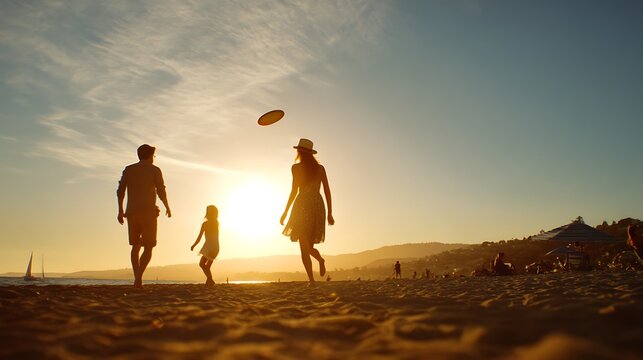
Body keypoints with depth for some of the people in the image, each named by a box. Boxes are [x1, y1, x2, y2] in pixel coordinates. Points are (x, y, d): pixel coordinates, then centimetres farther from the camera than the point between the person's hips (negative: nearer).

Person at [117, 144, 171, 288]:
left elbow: (120, 190, 4)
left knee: (135, 246, 16)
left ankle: (137, 279, 9)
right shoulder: (154, 170, 3)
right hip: (148, 211, -4)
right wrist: (167, 207, 9)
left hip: (131, 212, 4)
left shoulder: (128, 170, 13)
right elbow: (161, 191, -4)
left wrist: (120, 210, 10)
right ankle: (138, 277, -21)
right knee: (148, 247, -1)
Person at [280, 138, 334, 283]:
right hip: (318, 207, 4)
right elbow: (327, 191, 8)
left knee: (304, 248, -3)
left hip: (303, 206, -4)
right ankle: (321, 260, -6)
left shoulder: (296, 167, 0)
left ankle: (312, 280, -12)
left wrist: (285, 212, 0)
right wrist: (330, 214, 11)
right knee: (309, 247, 20)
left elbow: (294, 191, -6)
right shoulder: (320, 168, 11)